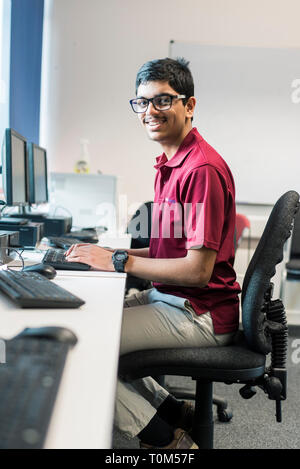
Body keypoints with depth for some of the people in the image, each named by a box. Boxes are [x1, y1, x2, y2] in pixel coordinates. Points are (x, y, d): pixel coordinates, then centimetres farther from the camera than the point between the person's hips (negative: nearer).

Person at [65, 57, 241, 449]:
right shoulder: (170, 164, 11)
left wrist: (120, 262, -17)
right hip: (170, 299, 10)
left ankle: (165, 438, 6)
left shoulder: (203, 169, -20)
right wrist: (111, 254, 6)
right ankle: (174, 414, 15)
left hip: (199, 314, -10)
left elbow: (198, 269, -23)